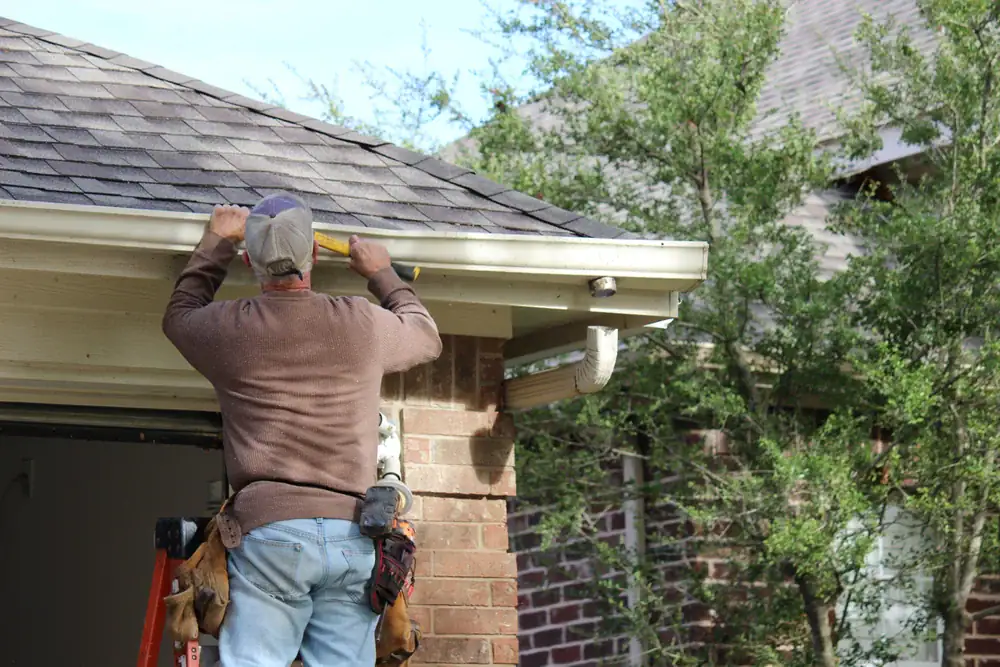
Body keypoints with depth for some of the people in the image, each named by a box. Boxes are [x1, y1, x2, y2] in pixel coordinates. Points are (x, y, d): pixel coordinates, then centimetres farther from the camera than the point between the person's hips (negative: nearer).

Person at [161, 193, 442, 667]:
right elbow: (427, 336, 31)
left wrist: (215, 245, 40)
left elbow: (180, 314, 30)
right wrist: (382, 275, 44)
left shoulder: (229, 328, 5)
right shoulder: (364, 325, 7)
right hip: (353, 535, 2)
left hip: (268, 528, -2)